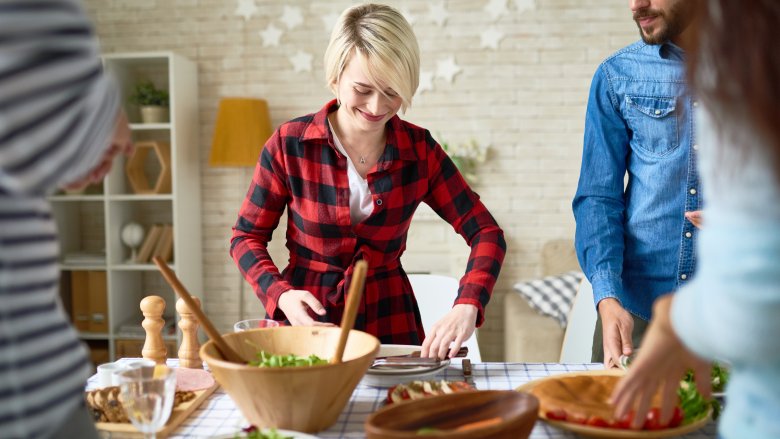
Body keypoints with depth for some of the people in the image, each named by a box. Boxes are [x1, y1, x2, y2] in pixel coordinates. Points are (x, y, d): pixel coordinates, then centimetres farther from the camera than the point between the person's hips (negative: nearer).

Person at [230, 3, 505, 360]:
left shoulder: (420, 151, -3)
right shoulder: (290, 144, -8)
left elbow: (486, 233, -3)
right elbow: (246, 236, 1)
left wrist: (467, 307, -20)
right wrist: (281, 295, -17)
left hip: (389, 324, 1)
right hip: (305, 318, -1)